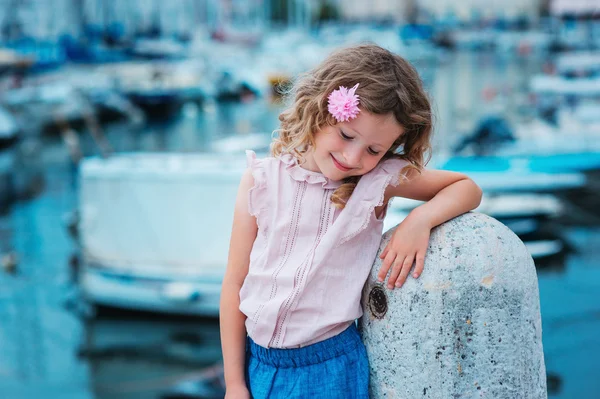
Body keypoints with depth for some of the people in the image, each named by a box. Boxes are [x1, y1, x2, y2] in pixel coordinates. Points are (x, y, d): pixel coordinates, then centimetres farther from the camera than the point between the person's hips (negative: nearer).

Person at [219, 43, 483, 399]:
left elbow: (468, 188, 2)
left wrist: (420, 220, -19)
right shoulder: (263, 179, -8)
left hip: (331, 368, -1)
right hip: (257, 361, 1)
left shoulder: (381, 179, -9)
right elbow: (235, 282, -4)